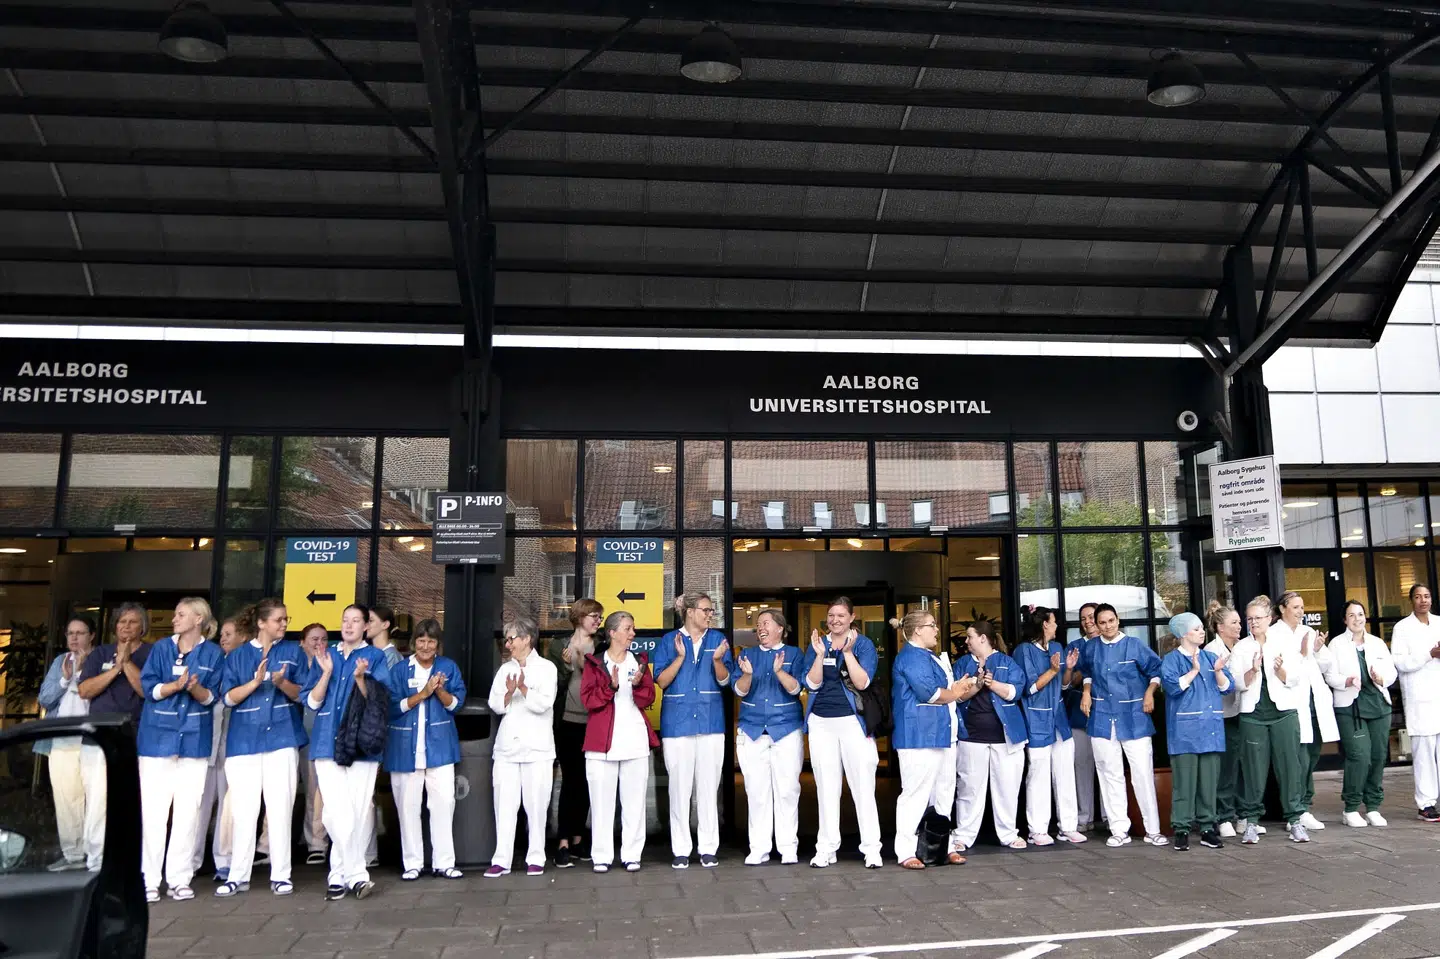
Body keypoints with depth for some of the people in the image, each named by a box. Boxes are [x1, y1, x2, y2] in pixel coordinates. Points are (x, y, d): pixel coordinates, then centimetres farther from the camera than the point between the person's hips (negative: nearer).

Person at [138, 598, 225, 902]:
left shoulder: (213, 653, 4)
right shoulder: (161, 648, 7)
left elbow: (211, 697, 0)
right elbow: (149, 687, -1)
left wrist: (196, 688, -21)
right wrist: (176, 685, -19)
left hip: (194, 739, 0)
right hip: (158, 737, 1)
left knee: (187, 811, 1)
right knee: (153, 809, -2)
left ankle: (180, 878, 9)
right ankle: (149, 879, 6)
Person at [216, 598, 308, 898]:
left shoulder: (293, 651, 7)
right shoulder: (237, 655, 8)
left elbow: (302, 693, 3)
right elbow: (228, 697, 0)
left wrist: (282, 683, -17)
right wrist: (255, 682, -16)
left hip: (282, 737, 0)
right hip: (244, 739, 1)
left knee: (280, 808, 0)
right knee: (243, 809, 2)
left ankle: (280, 875, 7)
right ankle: (238, 876, 13)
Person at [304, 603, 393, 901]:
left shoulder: (375, 657, 6)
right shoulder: (325, 656, 14)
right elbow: (312, 701, 8)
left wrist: (360, 678, -19)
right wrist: (326, 672, -8)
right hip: (328, 742, 2)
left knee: (357, 813, -2)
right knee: (338, 813, -8)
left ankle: (340, 874, 11)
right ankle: (356, 874, -3)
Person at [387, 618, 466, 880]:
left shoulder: (449, 667, 5)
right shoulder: (400, 669, 2)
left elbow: (456, 703, 0)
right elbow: (393, 706, -7)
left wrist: (440, 690, -18)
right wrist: (422, 694, -17)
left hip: (439, 745, 1)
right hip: (405, 747, 0)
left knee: (444, 801, -2)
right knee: (408, 805, 4)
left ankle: (443, 862, 7)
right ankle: (412, 863, 16)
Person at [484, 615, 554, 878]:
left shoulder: (546, 668, 2)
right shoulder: (505, 669, 14)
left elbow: (543, 704, -10)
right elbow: (496, 706, 5)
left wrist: (523, 689, -21)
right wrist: (509, 692, -13)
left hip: (537, 748, -3)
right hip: (507, 746, 4)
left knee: (536, 804, -1)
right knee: (504, 804, 1)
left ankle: (535, 859, 8)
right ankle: (501, 860, 5)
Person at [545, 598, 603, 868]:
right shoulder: (560, 648, 4)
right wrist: (567, 665, -13)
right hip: (568, 723, -3)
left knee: (586, 783, 8)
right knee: (570, 782, -6)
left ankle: (578, 839, 18)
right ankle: (563, 844, -3)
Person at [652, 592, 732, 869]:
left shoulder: (717, 639, 7)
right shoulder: (669, 641, 3)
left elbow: (724, 680, 2)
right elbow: (661, 681, -4)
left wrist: (717, 659, -18)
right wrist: (680, 656, -16)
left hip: (711, 721, 1)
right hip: (677, 721, -1)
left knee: (709, 786, 4)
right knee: (680, 786, 2)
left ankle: (708, 848, 12)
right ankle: (680, 850, 10)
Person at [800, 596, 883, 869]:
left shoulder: (863, 644, 1)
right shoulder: (817, 644, 9)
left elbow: (862, 682, -11)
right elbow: (812, 683, -2)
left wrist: (847, 652, -20)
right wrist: (820, 654, -14)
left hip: (853, 721, -3)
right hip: (821, 722, 3)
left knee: (863, 785, -4)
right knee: (826, 787, 8)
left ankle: (871, 849, 2)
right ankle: (826, 848, 14)